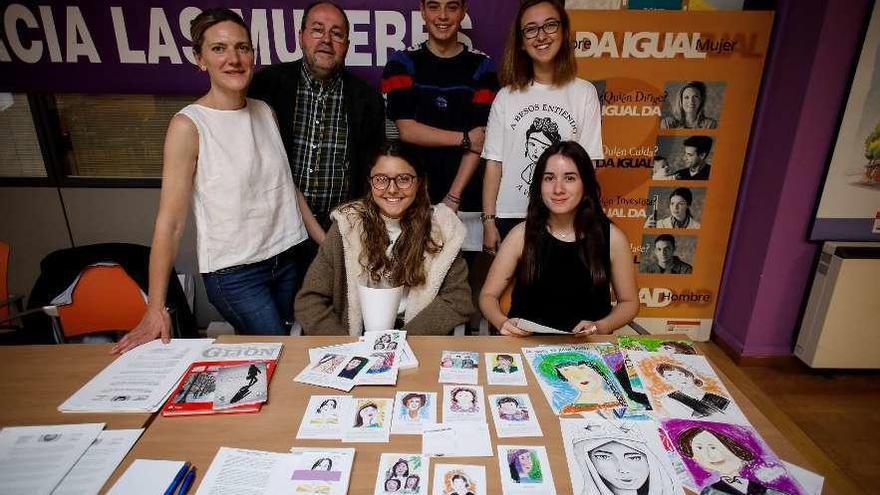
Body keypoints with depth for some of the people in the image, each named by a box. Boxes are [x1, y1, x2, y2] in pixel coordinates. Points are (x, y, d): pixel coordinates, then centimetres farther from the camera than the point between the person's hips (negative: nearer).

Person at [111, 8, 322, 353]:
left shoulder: (265, 112, 4)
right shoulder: (188, 126, -13)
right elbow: (169, 221, -15)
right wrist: (155, 309, -18)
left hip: (285, 260, 5)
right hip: (233, 273, -5)